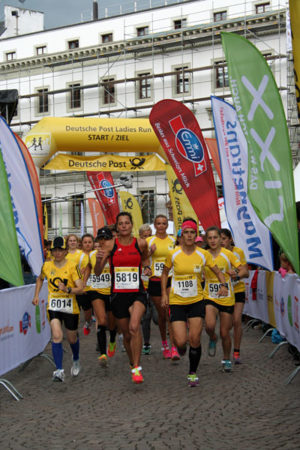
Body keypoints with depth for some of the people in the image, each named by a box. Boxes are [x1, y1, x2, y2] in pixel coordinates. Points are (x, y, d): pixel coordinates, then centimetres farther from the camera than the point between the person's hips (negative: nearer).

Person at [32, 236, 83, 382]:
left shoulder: (72, 266, -9)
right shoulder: (46, 266, 2)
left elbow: (80, 288, -15)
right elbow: (40, 279, 24)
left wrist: (67, 289, -32)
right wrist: (36, 295, 14)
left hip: (70, 307, -1)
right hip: (53, 306, 1)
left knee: (72, 338, 13)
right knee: (57, 336, -17)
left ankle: (76, 360, 44)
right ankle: (59, 371, -16)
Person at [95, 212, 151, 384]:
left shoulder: (141, 243, 0)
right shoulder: (110, 244, -2)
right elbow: (98, 273, -4)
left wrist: (147, 268, 2)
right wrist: (99, 260, -24)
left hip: (137, 293, -1)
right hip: (118, 294, 1)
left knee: (134, 327, -26)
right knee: (126, 334, 12)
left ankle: (137, 368, -20)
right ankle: (132, 363, 36)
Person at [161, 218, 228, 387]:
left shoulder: (203, 254, -3)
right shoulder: (173, 254, -5)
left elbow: (218, 272, 6)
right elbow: (165, 273, 11)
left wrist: (224, 284, -14)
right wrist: (164, 294, 2)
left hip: (196, 301, 1)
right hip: (177, 302, -1)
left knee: (195, 339, -4)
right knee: (181, 341, -10)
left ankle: (193, 373, 18)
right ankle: (180, 347, 30)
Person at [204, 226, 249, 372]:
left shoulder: (228, 254, -5)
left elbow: (245, 271, -7)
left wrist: (237, 274, -29)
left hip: (227, 299, 0)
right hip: (210, 297, 0)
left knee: (225, 333, 5)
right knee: (210, 325, -25)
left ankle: (226, 359, 29)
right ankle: (212, 339, 11)